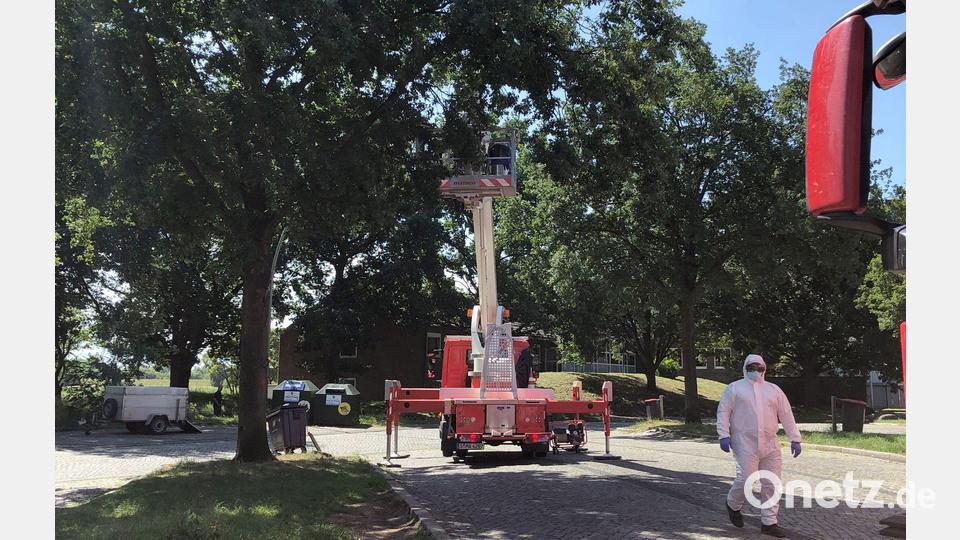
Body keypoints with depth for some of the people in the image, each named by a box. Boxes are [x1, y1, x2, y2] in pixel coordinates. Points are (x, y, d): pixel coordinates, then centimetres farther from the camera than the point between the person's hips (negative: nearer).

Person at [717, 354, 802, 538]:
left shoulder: (774, 389, 16)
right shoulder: (734, 388, 6)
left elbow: (786, 415, 15)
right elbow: (723, 412, 1)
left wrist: (795, 439, 9)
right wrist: (724, 435, -11)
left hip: (770, 444, 4)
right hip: (745, 443, -4)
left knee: (771, 484, 3)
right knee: (746, 479, -12)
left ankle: (769, 522, 15)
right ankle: (733, 505, 18)